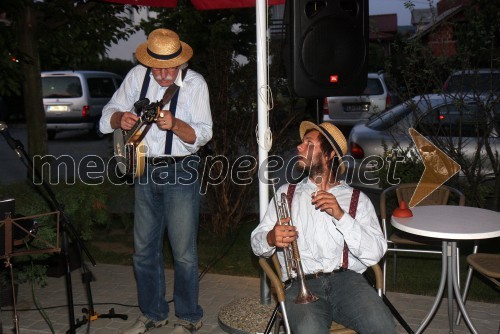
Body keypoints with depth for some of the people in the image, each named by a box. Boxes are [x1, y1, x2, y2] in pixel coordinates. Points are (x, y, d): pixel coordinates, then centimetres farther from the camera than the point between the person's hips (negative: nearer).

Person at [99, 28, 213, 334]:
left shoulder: (195, 83, -7)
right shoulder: (137, 76, 2)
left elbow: (203, 134, -12)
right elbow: (107, 116, 5)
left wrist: (175, 125, -32)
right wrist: (120, 118, -19)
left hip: (181, 173, -4)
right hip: (146, 172, 4)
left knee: (184, 252, 0)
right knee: (144, 249, 12)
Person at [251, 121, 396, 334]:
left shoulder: (357, 199, 14)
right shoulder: (286, 193, 20)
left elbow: (375, 254, 0)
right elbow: (257, 243, 16)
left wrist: (341, 216, -10)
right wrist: (271, 239, -8)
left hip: (346, 278, 1)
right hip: (301, 284, 0)